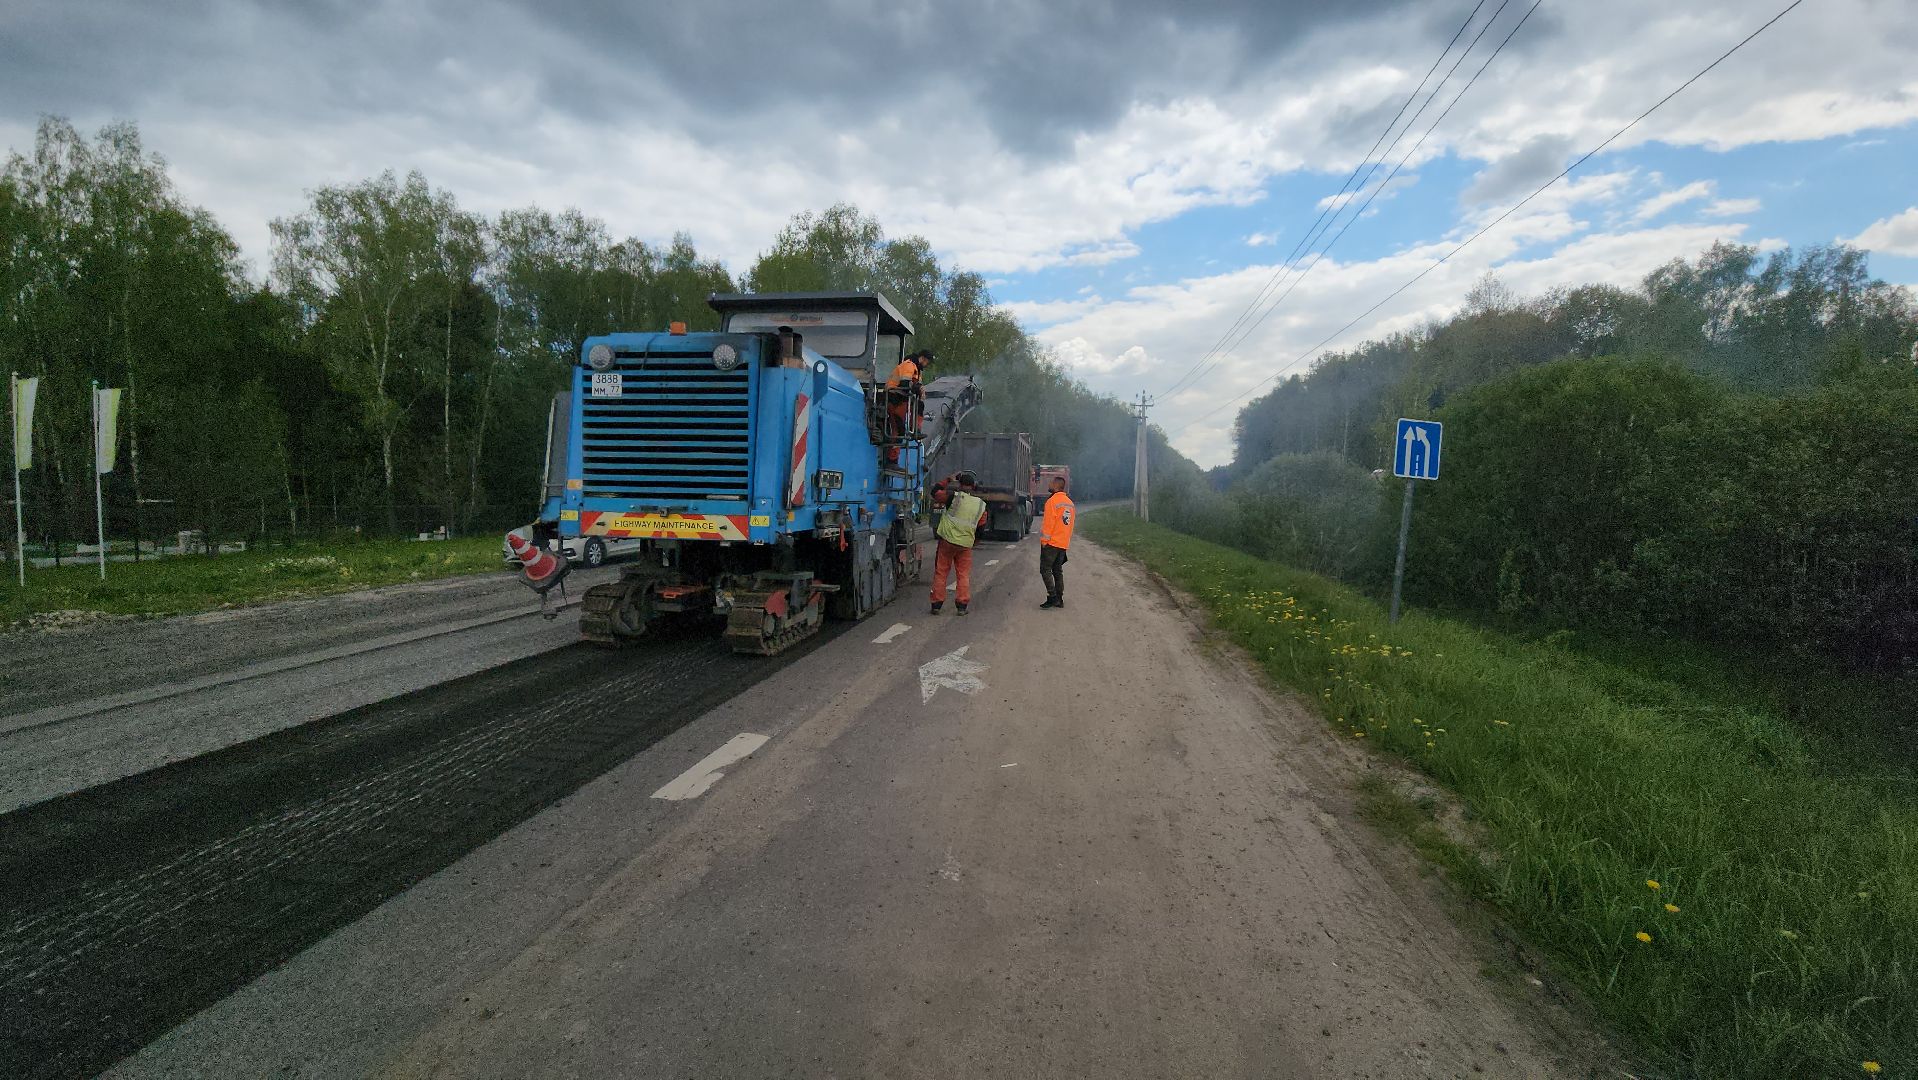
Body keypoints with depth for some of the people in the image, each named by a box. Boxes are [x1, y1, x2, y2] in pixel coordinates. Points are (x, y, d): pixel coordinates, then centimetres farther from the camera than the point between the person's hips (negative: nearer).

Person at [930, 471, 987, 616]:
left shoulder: (955, 496, -10)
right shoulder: (981, 504, 3)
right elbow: (981, 526, 10)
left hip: (947, 541, -2)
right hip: (966, 544, 3)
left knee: (940, 572, 7)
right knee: (964, 575, 10)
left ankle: (936, 605, 8)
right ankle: (962, 606, 7)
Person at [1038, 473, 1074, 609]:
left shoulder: (1053, 500, -13)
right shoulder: (1070, 502, 11)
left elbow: (1048, 522, -17)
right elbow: (1070, 524, 15)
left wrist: (1044, 540, -12)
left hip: (1051, 542, -8)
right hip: (1064, 543, 8)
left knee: (1045, 570, -2)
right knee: (1058, 571, 13)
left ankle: (1053, 597, -9)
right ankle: (1059, 599, 13)